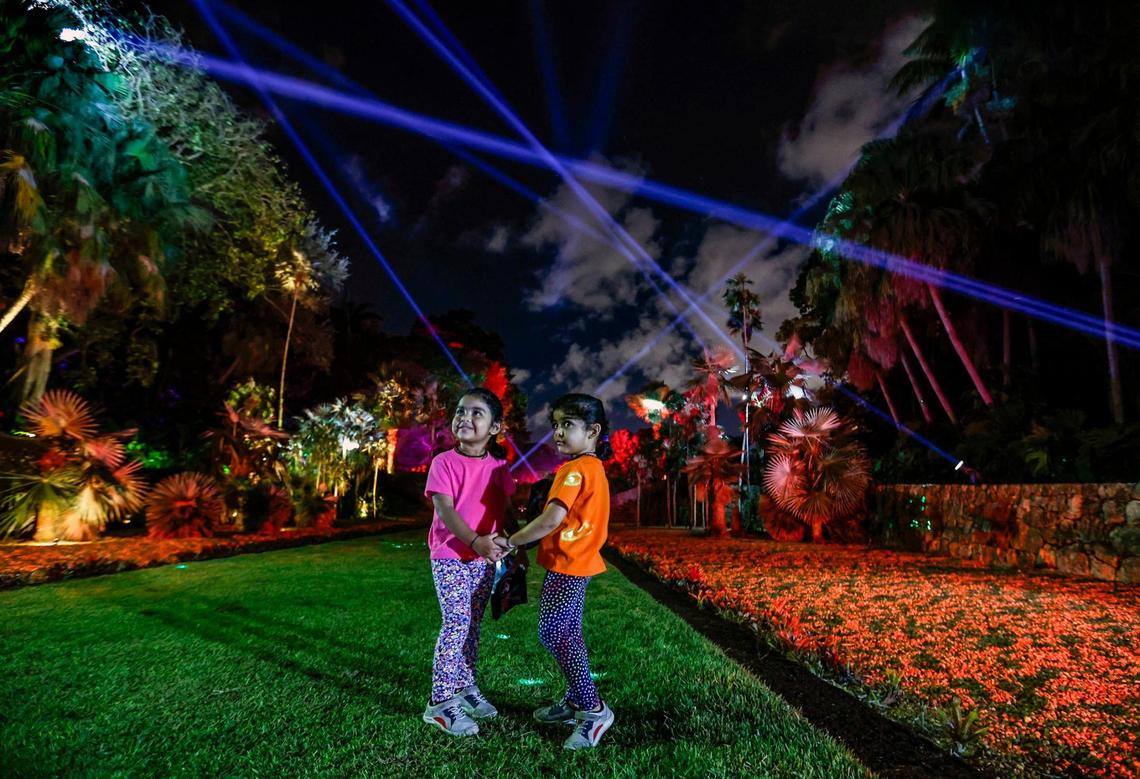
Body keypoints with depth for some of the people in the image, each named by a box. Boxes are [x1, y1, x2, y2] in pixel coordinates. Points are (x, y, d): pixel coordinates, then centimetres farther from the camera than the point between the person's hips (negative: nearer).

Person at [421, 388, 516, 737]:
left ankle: (465, 687, 31)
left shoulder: (498, 466, 3)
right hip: (450, 557, -5)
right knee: (456, 624, -7)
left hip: (484, 559, 5)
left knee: (472, 625, 14)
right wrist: (475, 541, -33)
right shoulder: (444, 462, -11)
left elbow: (505, 509, 8)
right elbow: (444, 509, -20)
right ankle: (441, 701, 6)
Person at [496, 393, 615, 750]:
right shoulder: (592, 467, 10)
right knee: (567, 634, 19)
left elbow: (551, 521, -28)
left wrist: (510, 541, -15)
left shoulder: (576, 469, -21)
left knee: (553, 634, -2)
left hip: (567, 566, -10)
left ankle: (593, 710, 7)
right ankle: (576, 701, 32)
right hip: (576, 564, 10)